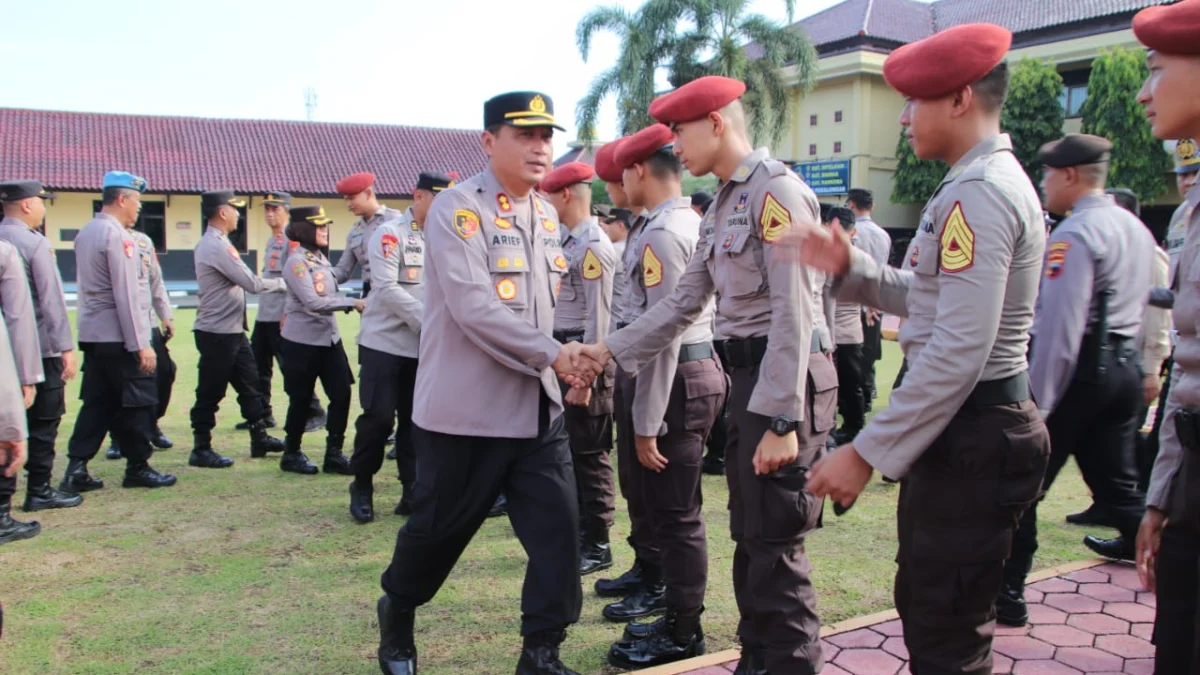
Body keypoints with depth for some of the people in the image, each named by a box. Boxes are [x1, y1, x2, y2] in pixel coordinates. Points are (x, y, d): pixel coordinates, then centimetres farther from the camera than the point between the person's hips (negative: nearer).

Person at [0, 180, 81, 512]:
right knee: (43, 421, 3)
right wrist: (66, 348, -13)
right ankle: (39, 491, 10)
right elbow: (52, 301, -16)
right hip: (40, 348, -7)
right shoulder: (35, 243, -14)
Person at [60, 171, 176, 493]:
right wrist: (141, 344, -17)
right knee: (138, 402, 3)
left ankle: (76, 469, 11)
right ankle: (137, 468, 13)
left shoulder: (85, 232, 12)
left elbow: (87, 285, 17)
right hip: (118, 337, -9)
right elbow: (125, 295, -19)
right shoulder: (117, 236, -16)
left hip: (92, 334, 9)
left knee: (97, 402, 12)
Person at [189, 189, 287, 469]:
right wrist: (282, 283, -7)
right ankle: (201, 450, 11)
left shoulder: (215, 244, 15)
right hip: (216, 333, -10)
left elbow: (241, 281, 11)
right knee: (210, 393, 0)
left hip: (232, 331, 10)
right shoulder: (216, 246, -19)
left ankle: (259, 438, 25)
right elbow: (252, 283, -21)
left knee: (249, 384, 15)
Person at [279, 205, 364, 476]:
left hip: (329, 338, 7)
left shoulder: (321, 258, 10)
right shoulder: (297, 261, -14)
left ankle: (333, 454, 9)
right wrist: (353, 303, -22)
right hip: (302, 342, -7)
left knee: (341, 394, 0)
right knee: (301, 400, 4)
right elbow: (313, 302, -22)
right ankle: (291, 454, 21)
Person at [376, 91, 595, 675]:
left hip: (538, 408, 6)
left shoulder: (546, 216, 11)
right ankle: (396, 612, 39)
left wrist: (564, 364, 10)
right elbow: (472, 306, -22)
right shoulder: (457, 208, -12)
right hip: (465, 409, -6)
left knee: (557, 528, 0)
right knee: (438, 527, 10)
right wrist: (551, 353, -23)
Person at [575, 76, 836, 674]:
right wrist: (611, 351, 10)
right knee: (748, 535, 17)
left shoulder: (776, 190, -13)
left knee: (775, 542, -3)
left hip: (785, 378, -9)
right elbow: (685, 302, 16)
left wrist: (782, 421, -22)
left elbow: (793, 313, -19)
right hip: (747, 375, 10)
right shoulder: (722, 204, 16)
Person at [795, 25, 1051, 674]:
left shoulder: (977, 194, -19)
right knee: (923, 604, 21)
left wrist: (866, 452, -23)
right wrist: (851, 268, 9)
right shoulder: (991, 182, 14)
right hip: (968, 426, 11)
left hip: (968, 434, -11)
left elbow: (957, 352, -26)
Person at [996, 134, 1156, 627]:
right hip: (1126, 366, 9)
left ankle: (1007, 594, 7)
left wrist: (1037, 404, -19)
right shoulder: (1137, 229, 13)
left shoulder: (1074, 234, -16)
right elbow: (1140, 307, 20)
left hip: (1080, 370, -8)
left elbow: (1059, 327, -21)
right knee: (1117, 482, 18)